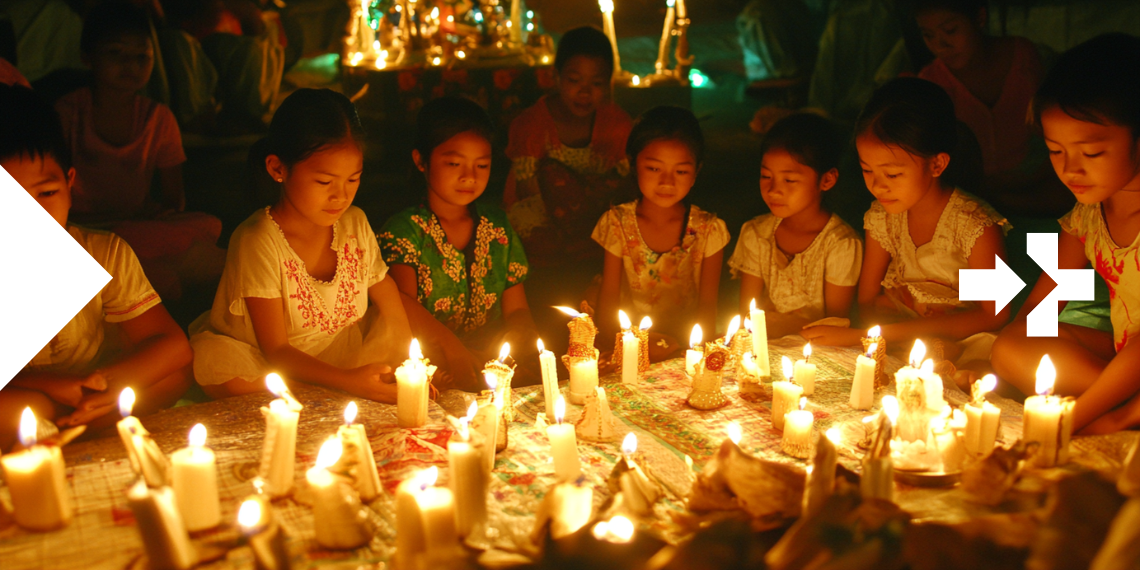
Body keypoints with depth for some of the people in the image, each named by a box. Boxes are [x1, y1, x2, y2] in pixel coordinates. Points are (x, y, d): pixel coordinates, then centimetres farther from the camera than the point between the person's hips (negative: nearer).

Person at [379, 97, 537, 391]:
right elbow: (404, 304, -19)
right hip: (425, 364, -4)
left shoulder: (498, 225, 13)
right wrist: (454, 352, -36)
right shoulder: (404, 229, -2)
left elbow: (516, 309, 12)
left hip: (493, 363, 4)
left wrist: (515, 351, -11)